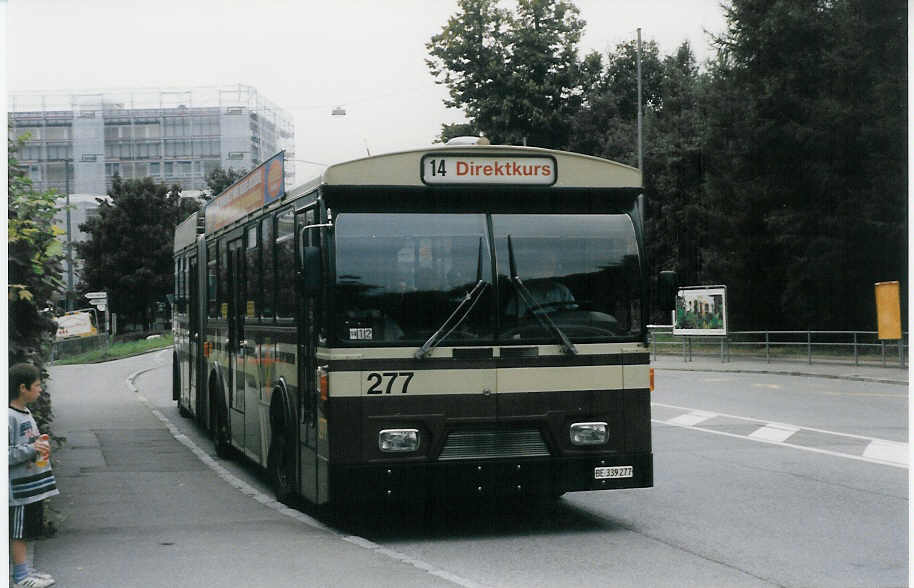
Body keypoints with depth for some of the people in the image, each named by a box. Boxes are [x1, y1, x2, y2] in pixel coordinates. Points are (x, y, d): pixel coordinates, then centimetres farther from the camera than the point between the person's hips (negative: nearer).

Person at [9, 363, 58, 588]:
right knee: (18, 532, 1)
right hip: (19, 488, -9)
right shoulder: (9, 417, -18)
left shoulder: (26, 414, 13)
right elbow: (7, 454, -22)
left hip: (33, 486, 9)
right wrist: (31, 449, -23)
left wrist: (40, 443, 8)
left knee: (29, 530, 15)